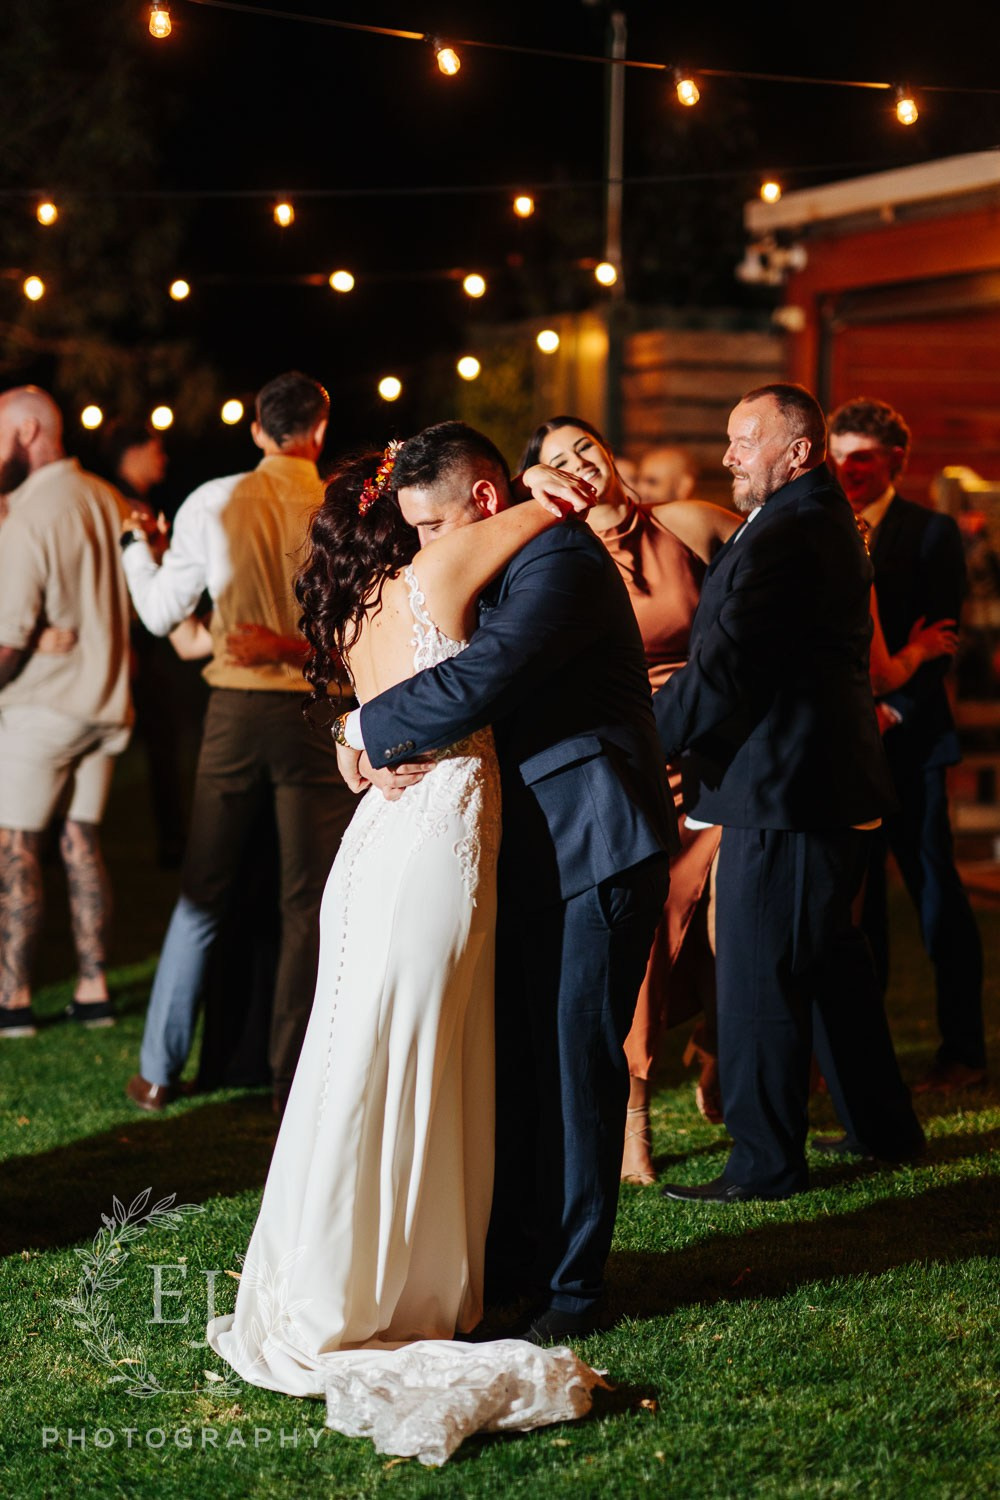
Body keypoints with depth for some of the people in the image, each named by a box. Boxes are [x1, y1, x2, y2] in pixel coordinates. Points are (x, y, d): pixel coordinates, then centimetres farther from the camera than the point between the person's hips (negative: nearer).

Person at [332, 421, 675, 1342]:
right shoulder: (495, 572, 15)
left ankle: (573, 1282, 6)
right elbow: (464, 692, 13)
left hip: (594, 850, -9)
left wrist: (367, 729, -15)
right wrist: (388, 754, -8)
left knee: (577, 1061, -4)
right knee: (509, 1058, 12)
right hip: (530, 852, 9)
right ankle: (511, 1258, 22)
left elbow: (480, 681, -28)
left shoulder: (561, 560, -16)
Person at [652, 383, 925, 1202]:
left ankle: (767, 1164, 3)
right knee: (830, 954, 21)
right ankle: (883, 1124, 32)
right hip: (835, 778, 11)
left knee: (757, 978, -4)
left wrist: (645, 744, -12)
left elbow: (723, 668, -22)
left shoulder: (784, 537, -19)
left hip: (783, 790, -11)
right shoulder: (829, 523, 16)